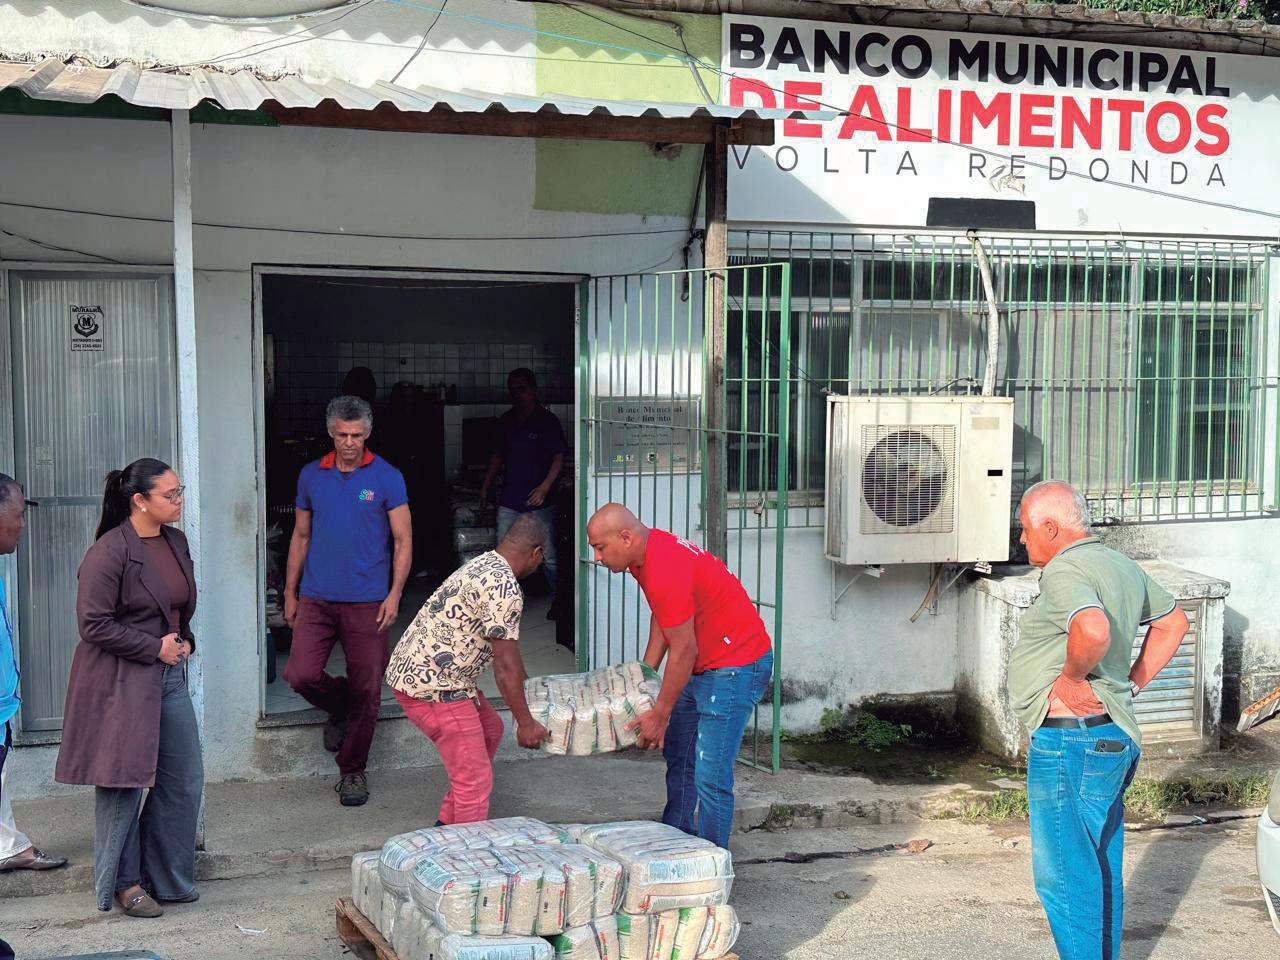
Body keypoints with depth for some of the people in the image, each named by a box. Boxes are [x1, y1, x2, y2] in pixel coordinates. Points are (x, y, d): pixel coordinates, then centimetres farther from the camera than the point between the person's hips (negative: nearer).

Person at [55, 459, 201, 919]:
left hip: (168, 675, 8)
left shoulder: (176, 542, 7)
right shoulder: (109, 552, -17)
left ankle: (166, 876, 25)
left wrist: (185, 641, 6)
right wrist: (155, 647, -15)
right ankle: (124, 882, 19)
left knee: (184, 777, 10)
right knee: (125, 783, 3)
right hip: (121, 681, -8)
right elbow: (94, 624, -18)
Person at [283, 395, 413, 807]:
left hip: (367, 602, -2)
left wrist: (394, 595, -11)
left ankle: (353, 772, 18)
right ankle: (338, 707, 23)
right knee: (300, 674, -11)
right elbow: (301, 536, 15)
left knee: (366, 691, 1)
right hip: (316, 599, 2)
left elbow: (403, 540, -1)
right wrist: (290, 593, 12)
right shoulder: (311, 476, 8)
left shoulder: (387, 477, -1)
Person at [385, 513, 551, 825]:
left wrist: (526, 684, 39)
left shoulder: (485, 565, 14)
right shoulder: (504, 589, -19)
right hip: (431, 683, -11)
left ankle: (448, 823, 33)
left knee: (489, 730, 27)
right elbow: (505, 665, -17)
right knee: (475, 780, -8)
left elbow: (505, 646, 28)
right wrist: (525, 723, -8)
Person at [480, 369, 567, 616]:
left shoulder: (547, 421, -5)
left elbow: (559, 458, -8)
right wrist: (486, 485, 17)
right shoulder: (506, 421, 12)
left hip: (539, 503, -5)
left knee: (548, 557, -1)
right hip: (509, 501, 5)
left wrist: (544, 487, -19)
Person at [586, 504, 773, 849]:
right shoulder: (646, 554, 2)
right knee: (678, 755, 20)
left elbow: (684, 650, -24)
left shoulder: (665, 571, -28)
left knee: (710, 777, -11)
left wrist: (659, 714, -16)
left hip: (734, 668, -11)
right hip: (702, 665, 11)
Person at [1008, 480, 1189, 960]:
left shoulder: (1064, 571, -18)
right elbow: (1173, 621, 25)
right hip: (1115, 735, 10)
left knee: (1064, 875, -2)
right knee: (1102, 872, 17)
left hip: (1070, 741, -10)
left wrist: (1072, 676, -20)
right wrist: (1132, 683, 18)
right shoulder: (1120, 565, 13)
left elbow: (1093, 631, -38)